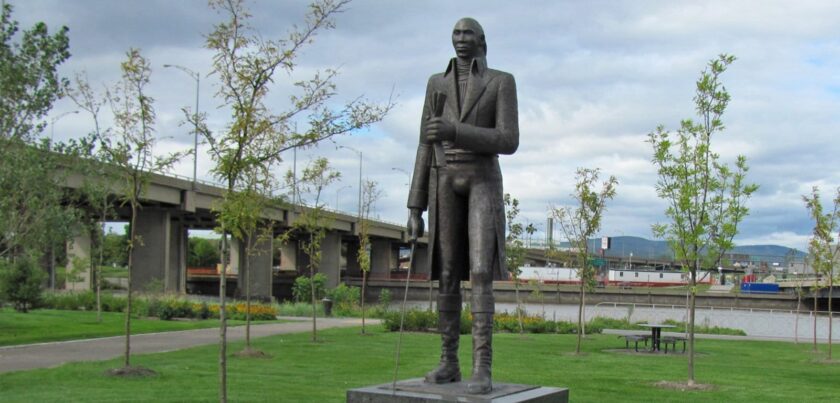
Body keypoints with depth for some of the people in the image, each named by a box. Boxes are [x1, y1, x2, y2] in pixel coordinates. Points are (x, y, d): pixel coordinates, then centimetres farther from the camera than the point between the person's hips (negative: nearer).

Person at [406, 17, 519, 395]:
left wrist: (454, 131, -23)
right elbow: (427, 147, 11)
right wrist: (415, 208, 5)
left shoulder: (503, 82, 2)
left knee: (480, 273, -17)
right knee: (447, 274, 1)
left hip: (483, 182, -4)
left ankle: (482, 369, -17)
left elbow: (509, 142, -9)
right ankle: (448, 362, 11)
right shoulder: (437, 84, 14)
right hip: (445, 183, 4)